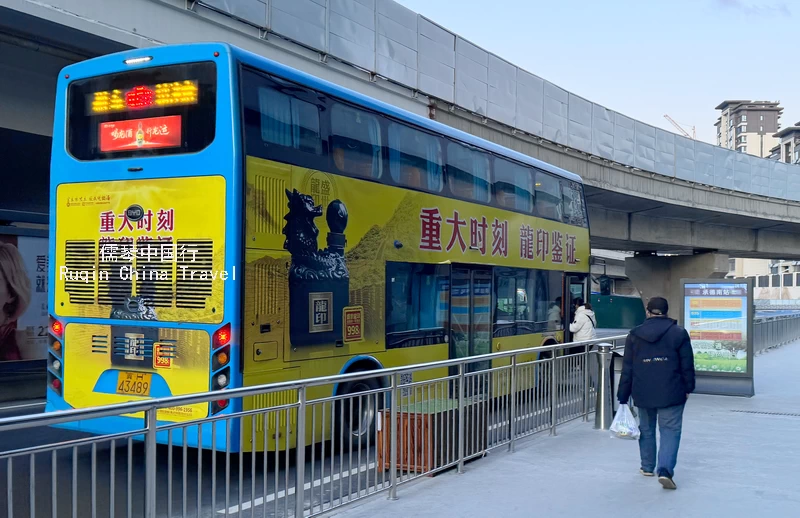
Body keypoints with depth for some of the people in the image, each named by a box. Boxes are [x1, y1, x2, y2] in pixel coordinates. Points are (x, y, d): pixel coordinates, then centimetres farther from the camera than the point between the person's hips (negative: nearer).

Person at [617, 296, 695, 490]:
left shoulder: (634, 335, 2)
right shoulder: (679, 333, -4)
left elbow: (627, 369, 3)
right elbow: (687, 365, -2)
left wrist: (623, 397, 7)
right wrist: (688, 388, 11)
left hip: (643, 394, 3)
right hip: (671, 394, -2)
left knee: (646, 429, 18)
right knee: (670, 431, 0)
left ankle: (647, 467, 27)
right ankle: (665, 470, -14)